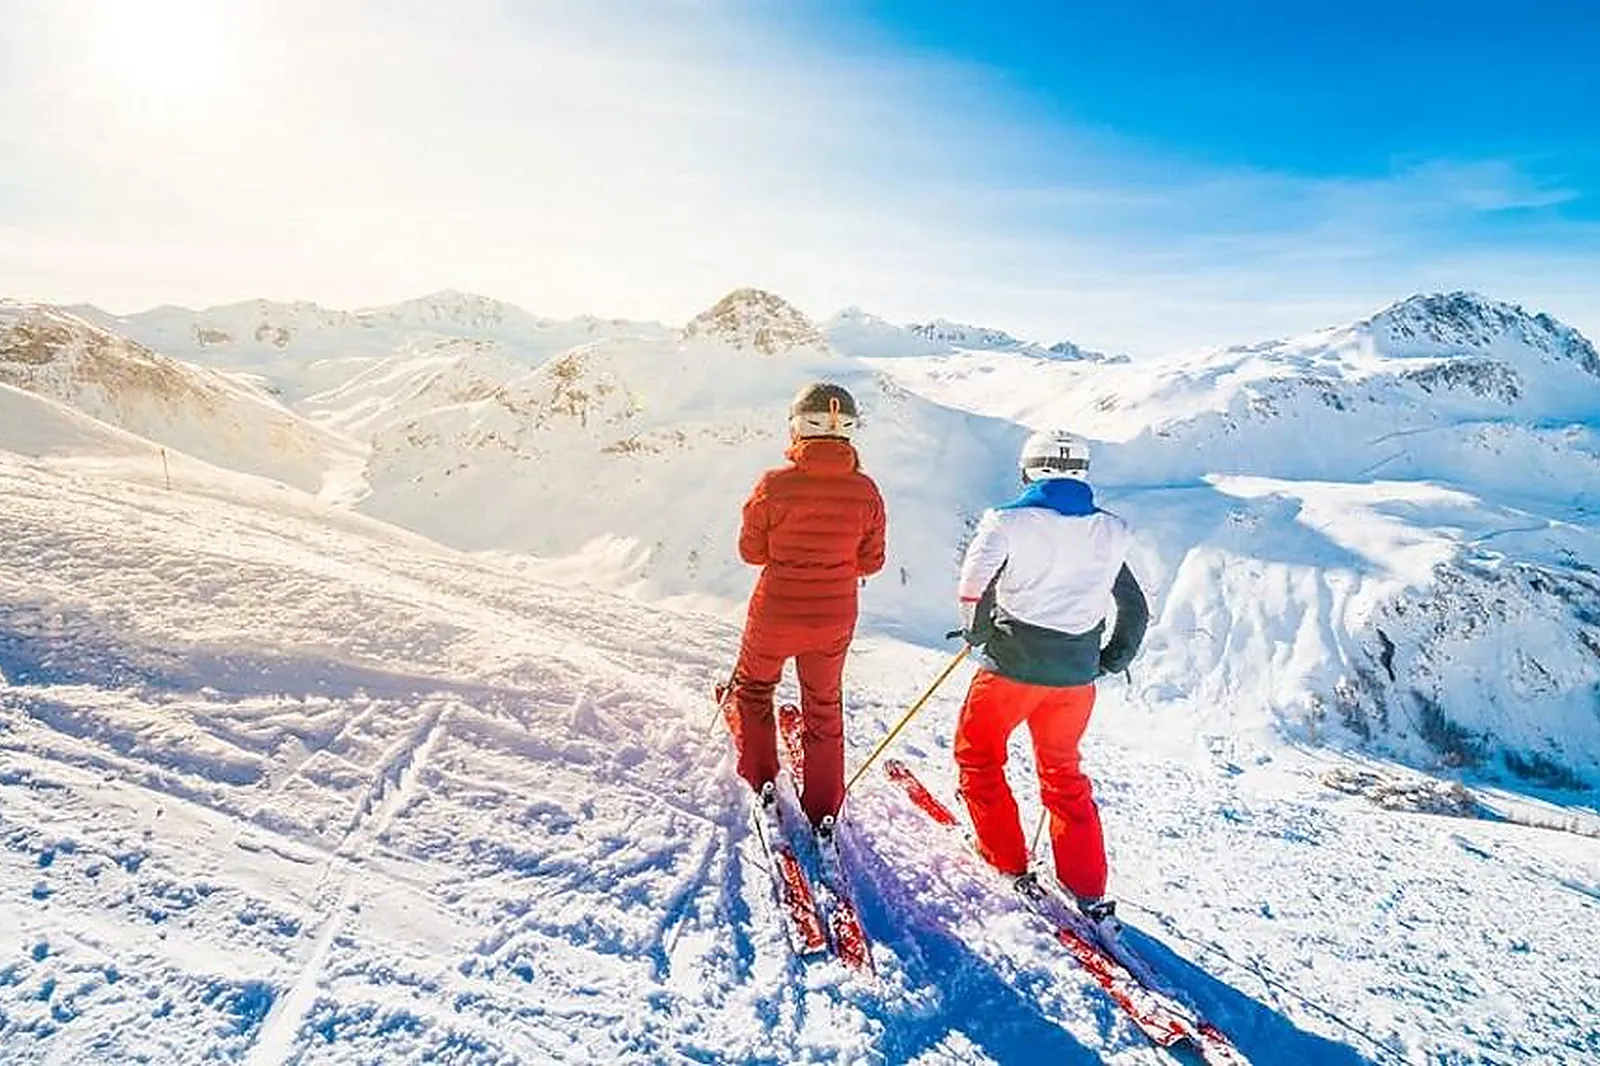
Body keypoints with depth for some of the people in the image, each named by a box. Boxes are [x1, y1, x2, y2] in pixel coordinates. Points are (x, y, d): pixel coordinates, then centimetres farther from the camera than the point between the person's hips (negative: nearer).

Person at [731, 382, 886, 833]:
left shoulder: (774, 485, -19)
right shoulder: (865, 491, -12)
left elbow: (751, 551, -7)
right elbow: (870, 562, -2)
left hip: (775, 615, -2)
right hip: (835, 620, 2)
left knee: (753, 687, 27)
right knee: (824, 707, 22)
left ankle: (760, 779, 32)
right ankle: (823, 810, 31)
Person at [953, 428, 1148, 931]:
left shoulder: (1010, 522, -10)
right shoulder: (1109, 533, 3)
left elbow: (976, 583, -21)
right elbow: (1136, 610, 11)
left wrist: (977, 630, -3)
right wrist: (1114, 659, 24)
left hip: (1013, 665, -4)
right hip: (1076, 675, 5)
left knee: (978, 756, 19)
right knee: (1064, 774, 22)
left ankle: (1007, 862, 23)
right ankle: (1090, 893, 23)